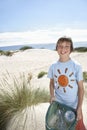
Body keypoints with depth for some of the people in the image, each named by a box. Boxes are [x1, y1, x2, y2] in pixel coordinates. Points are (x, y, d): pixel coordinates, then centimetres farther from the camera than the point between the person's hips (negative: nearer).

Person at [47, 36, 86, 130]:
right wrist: (52, 95, -9)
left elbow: (81, 88, -9)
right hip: (58, 104, 3)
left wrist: (79, 107, -12)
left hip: (74, 105, -2)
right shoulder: (53, 66, -5)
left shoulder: (76, 66, -13)